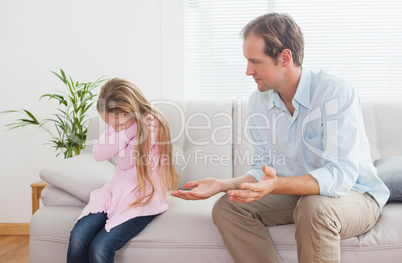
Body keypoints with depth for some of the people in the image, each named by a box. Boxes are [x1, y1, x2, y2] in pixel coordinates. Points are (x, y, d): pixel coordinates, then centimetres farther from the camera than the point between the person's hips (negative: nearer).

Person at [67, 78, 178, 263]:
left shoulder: (154, 125, -14)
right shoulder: (118, 122, 5)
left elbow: (125, 161, -15)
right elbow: (98, 154, -8)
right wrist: (128, 132, -18)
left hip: (144, 198, -6)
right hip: (116, 190, 6)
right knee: (78, 237, -20)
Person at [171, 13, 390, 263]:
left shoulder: (336, 92, -22)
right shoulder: (258, 102, -2)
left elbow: (340, 175, -30)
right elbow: (263, 168, 3)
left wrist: (277, 185, -45)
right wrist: (224, 185, -16)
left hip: (354, 194, -5)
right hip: (296, 193, 6)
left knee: (314, 207, -38)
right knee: (226, 208, -12)